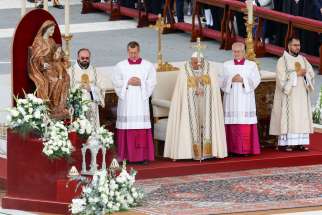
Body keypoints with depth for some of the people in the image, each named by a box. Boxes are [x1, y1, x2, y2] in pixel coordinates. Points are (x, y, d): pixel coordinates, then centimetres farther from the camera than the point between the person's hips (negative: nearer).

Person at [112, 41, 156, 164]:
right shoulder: (120, 66, 8)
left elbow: (152, 82, 4)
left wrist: (141, 83, -11)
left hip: (141, 102, 0)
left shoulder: (148, 66, 8)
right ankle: (125, 156, -3)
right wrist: (128, 82, -10)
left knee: (142, 129, -4)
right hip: (126, 102, 0)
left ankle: (143, 155, -3)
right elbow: (115, 82, 2)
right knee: (126, 128, -4)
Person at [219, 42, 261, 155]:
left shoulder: (251, 65, 8)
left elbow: (256, 80, -1)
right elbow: (221, 81, 5)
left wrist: (243, 80, -15)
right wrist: (231, 80, -14)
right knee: (232, 125, -4)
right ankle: (233, 149, -2)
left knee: (246, 126, -7)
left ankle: (247, 149, -5)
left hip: (246, 100, -1)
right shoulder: (227, 65, 12)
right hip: (231, 99, 1)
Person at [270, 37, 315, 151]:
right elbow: (282, 77, -13)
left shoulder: (303, 59, 14)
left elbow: (311, 73, 8)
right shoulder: (282, 60, -2)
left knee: (302, 117, -1)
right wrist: (297, 74, -13)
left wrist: (304, 73, -13)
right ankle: (287, 143, -10)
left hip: (301, 95, 5)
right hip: (289, 95, -5)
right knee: (288, 117, -9)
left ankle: (300, 142, 0)